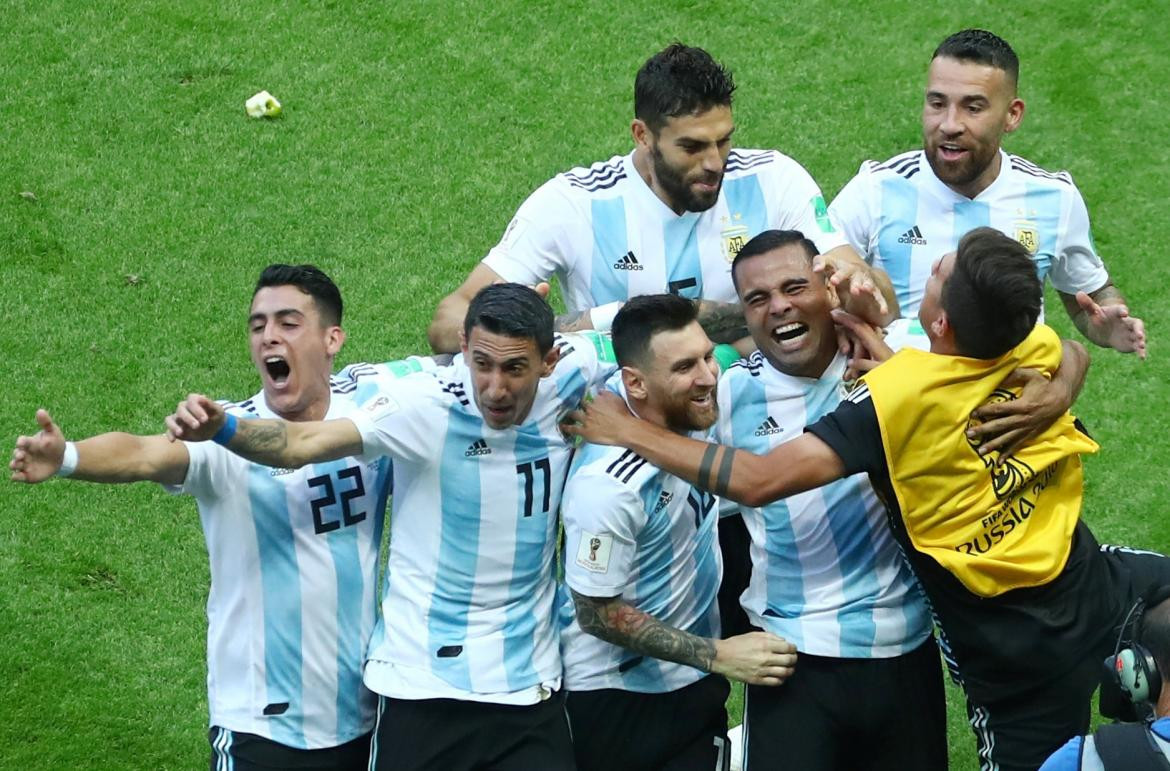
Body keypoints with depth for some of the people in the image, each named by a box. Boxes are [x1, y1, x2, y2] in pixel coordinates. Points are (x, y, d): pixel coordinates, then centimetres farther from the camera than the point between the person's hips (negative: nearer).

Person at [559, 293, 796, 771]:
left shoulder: (691, 413, -12)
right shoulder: (607, 484, -30)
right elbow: (597, 612, -19)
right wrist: (718, 656, -20)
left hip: (695, 683, 6)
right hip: (617, 699, -6)